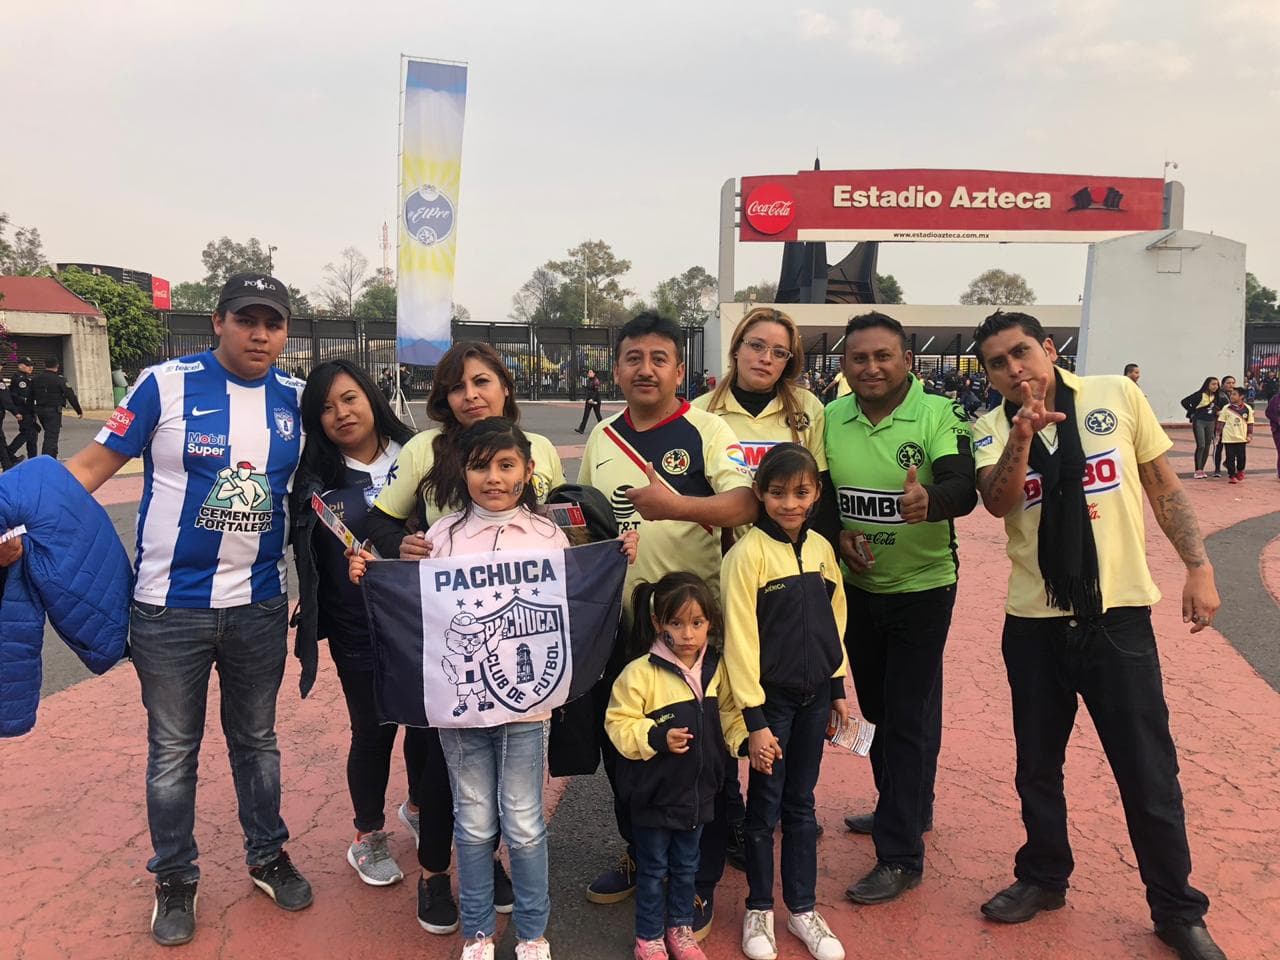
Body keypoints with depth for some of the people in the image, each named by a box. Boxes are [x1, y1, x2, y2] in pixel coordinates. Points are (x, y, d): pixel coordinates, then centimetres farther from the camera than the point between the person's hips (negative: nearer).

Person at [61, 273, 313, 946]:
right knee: (173, 750, 11)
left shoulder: (296, 399, 0)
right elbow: (94, 464, -7)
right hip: (170, 607, -3)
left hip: (260, 605, 3)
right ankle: (174, 879, 30)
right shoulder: (166, 384, -10)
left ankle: (267, 857, 37)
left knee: (256, 739, 18)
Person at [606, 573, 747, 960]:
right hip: (654, 794, -4)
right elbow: (619, 725, -17)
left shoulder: (717, 669, -3)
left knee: (686, 867, 21)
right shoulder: (640, 672, -20)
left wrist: (747, 740, -8)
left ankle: (680, 929, 41)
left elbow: (728, 715, 9)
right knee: (652, 870, 13)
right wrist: (657, 738, -30)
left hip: (698, 791, 5)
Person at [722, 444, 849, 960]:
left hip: (814, 695, 5)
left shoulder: (821, 549, 3)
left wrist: (838, 689, 12)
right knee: (765, 806, 8)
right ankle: (759, 909, 26)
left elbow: (833, 622, 12)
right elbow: (740, 638, -16)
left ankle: (803, 908, 29)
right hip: (771, 698, -5)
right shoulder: (748, 554, -15)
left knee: (801, 804, 15)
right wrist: (754, 719, -16)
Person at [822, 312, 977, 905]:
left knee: (910, 718, -1)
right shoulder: (830, 419, -2)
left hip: (921, 588, -5)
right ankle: (905, 810, 42)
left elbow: (963, 488, -28)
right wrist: (837, 534, -12)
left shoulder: (939, 415, -15)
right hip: (857, 586, 5)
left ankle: (900, 856, 11)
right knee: (875, 706, 19)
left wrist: (929, 499, -50)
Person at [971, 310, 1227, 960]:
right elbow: (999, 501, -19)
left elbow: (1164, 485, 5)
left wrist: (1199, 567, 1)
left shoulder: (1117, 396, -1)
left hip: (1119, 613, -1)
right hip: (1033, 622, 2)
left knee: (1149, 771, 5)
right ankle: (1043, 877, 37)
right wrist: (1023, 432, -33)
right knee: (1038, 763, 15)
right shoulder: (993, 430, -1)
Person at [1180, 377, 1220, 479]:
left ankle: (1202, 470, 15)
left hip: (1210, 423, 6)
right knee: (1201, 446, -12)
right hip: (1199, 422, -6)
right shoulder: (1199, 394, -11)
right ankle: (1197, 471, -7)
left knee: (1207, 447, 6)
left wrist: (1216, 414, 1)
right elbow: (1184, 401, -11)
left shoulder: (1215, 397, 7)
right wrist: (1192, 413, -7)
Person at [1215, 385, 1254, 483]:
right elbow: (1221, 422, 3)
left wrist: (1250, 436, 2)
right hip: (1228, 438, -1)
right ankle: (1232, 475, 11)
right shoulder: (1226, 408, -2)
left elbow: (1250, 423, 5)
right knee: (1230, 458, 1)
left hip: (1241, 438, 1)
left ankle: (1240, 473, 32)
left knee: (1241, 457, 8)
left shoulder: (1247, 408, 0)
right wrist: (1218, 434, 1)